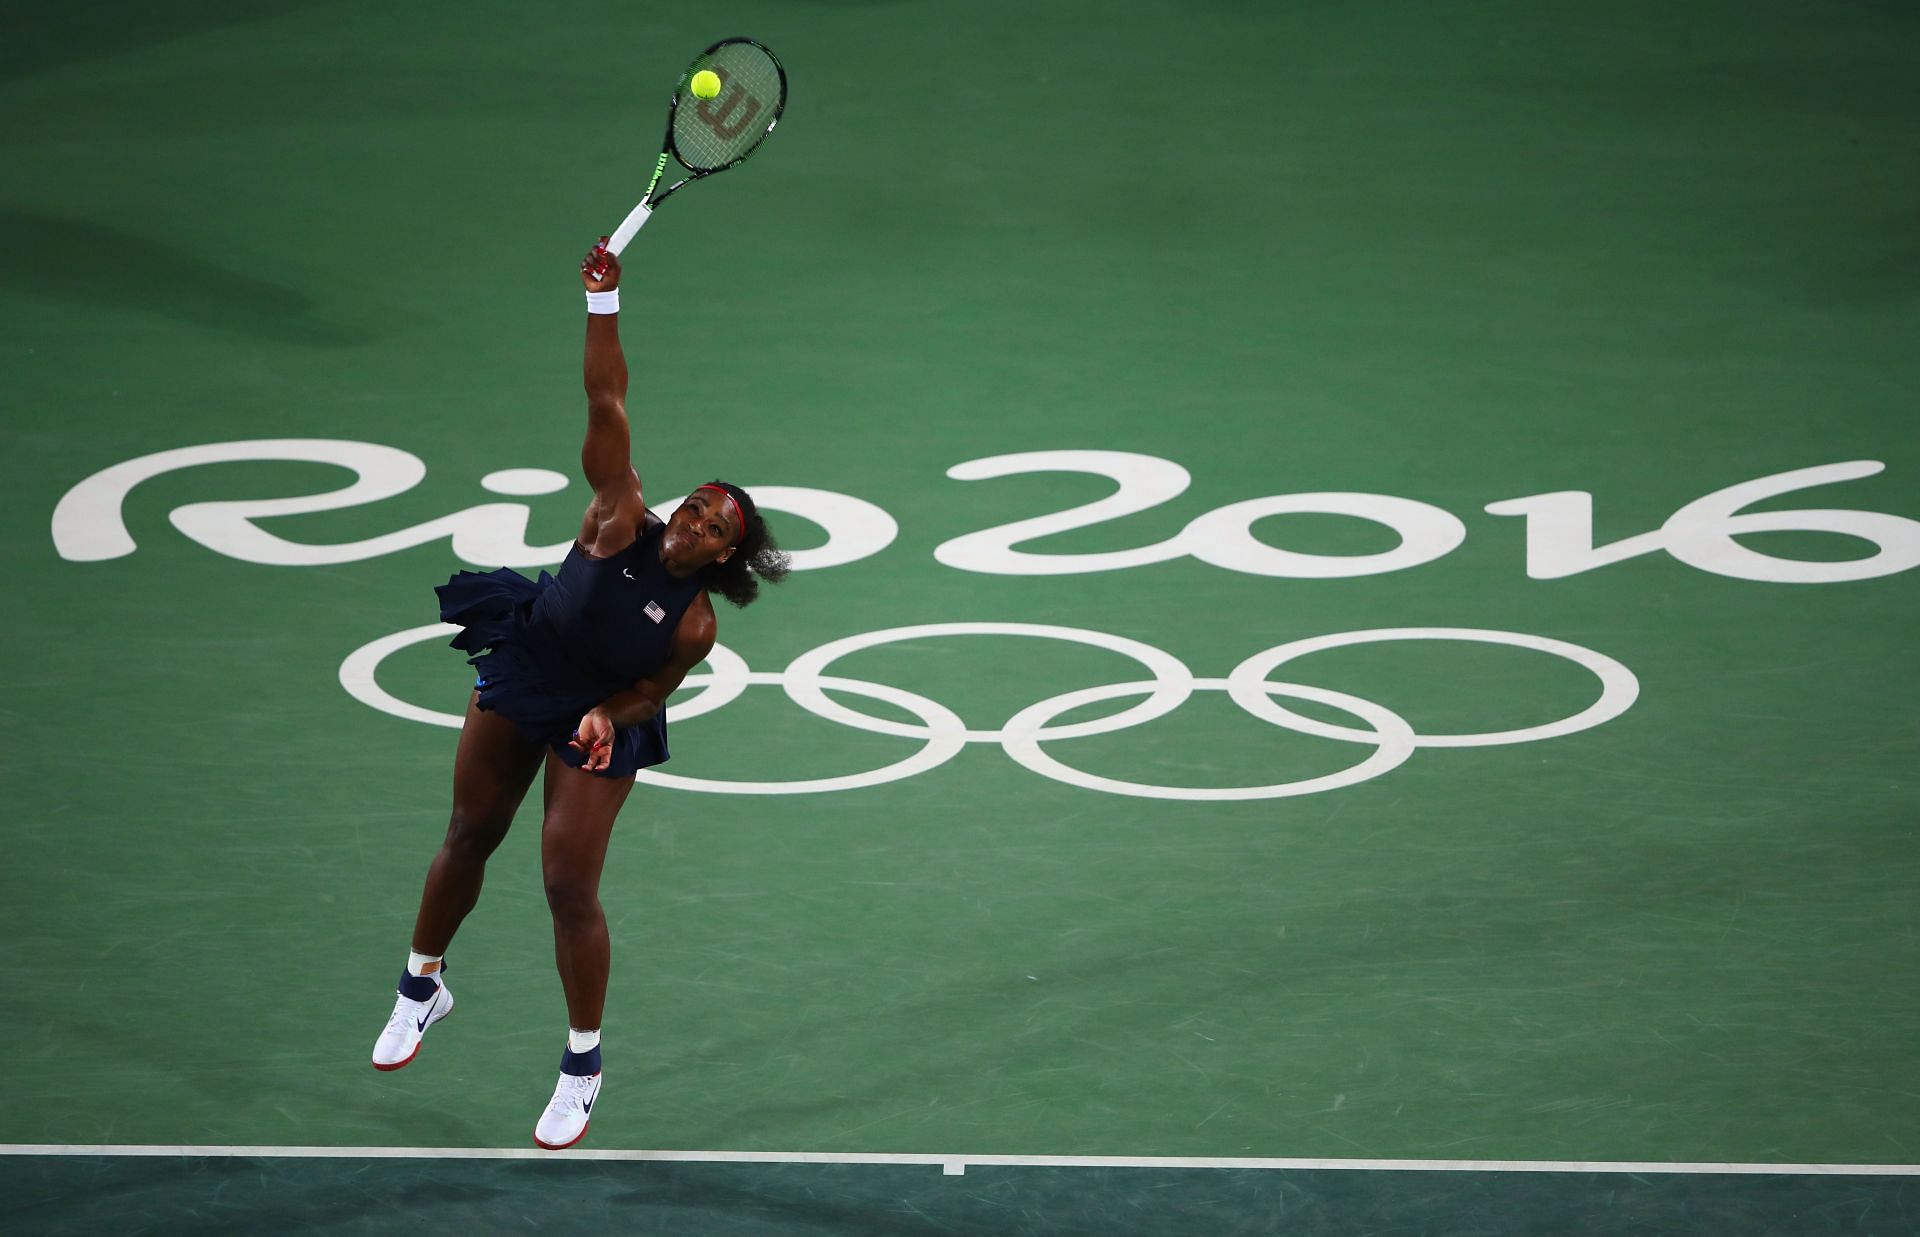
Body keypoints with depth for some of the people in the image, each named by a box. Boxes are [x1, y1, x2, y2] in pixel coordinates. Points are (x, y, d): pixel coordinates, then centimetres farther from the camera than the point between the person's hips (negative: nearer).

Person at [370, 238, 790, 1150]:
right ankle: (423, 988, 40)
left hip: (597, 723, -3)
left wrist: (609, 717, -28)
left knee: (569, 886, -5)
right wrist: (603, 303, -34)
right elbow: (607, 406, -25)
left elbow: (650, 691, -6)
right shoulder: (621, 520, -20)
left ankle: (583, 1066, 12)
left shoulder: (694, 624, -22)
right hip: (516, 675, 3)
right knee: (469, 837, 17)